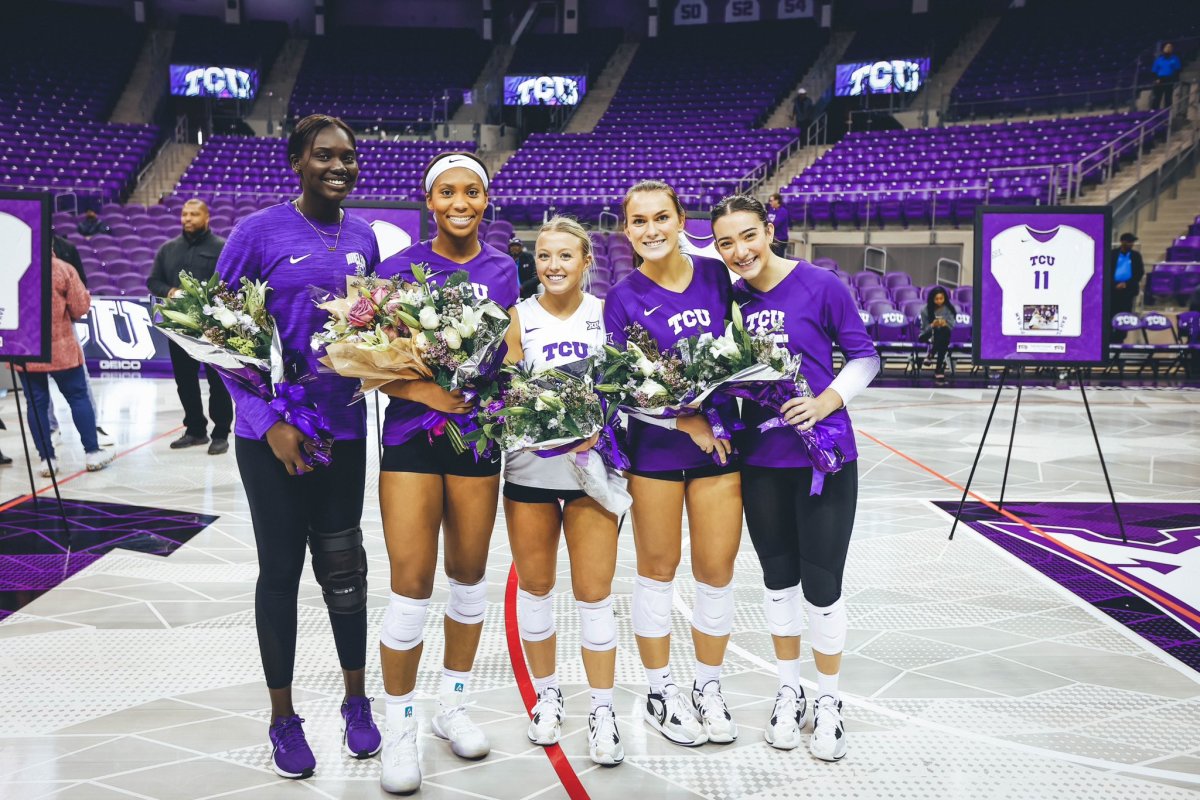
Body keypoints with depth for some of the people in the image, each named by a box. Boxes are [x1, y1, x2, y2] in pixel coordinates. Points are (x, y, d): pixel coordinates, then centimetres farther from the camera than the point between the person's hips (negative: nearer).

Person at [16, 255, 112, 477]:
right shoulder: (62, 269, -7)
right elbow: (81, 307, -6)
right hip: (60, 349, -2)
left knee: (36, 403, 7)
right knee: (78, 396, 8)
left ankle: (46, 458, 9)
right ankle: (92, 452, 10)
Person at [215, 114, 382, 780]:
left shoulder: (362, 237, 6)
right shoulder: (259, 232, -8)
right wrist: (269, 421, -14)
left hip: (344, 429, 4)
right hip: (272, 435, -3)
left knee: (342, 564, 12)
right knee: (281, 568, 6)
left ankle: (356, 701, 29)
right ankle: (283, 717, 23)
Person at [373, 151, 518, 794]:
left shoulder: (503, 270, 4)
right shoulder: (399, 268, -2)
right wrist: (420, 390, -20)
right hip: (412, 432, -2)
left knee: (469, 574, 11)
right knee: (411, 583, -5)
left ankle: (453, 706, 30)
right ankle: (398, 730, 12)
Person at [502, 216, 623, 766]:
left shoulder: (606, 313, 3)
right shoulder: (518, 318, 1)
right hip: (530, 469, 1)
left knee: (594, 592, 1)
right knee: (535, 585, 11)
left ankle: (603, 711, 15)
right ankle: (547, 694, 30)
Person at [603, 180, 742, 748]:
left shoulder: (717, 275, 2)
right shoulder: (624, 299, -4)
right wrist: (688, 422, -16)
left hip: (721, 440, 2)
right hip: (654, 447, -2)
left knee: (717, 570, 7)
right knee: (658, 570, 8)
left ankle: (709, 689, 26)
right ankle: (660, 692, 25)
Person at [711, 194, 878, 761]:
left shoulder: (820, 285, -9)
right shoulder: (728, 297, 1)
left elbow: (864, 356, -3)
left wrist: (826, 401, -17)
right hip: (760, 458, 4)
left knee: (821, 584, 2)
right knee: (778, 577, 15)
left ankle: (828, 701, 23)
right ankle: (790, 692, 32)